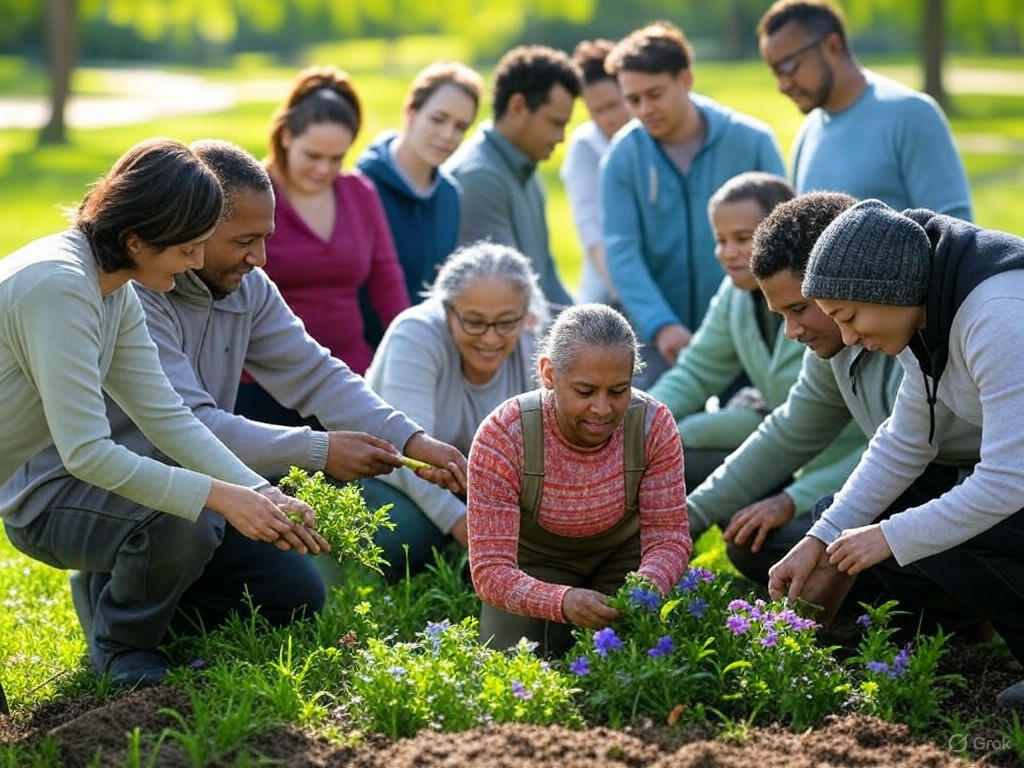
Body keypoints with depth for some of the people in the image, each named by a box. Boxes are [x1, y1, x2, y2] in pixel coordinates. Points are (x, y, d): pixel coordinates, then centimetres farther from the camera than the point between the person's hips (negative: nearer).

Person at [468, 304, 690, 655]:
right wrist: (563, 601, -56)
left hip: (622, 557, 1)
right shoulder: (502, 437, -33)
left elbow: (668, 537, -21)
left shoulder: (654, 426, -25)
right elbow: (490, 569, -35)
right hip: (536, 565, -1)